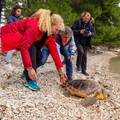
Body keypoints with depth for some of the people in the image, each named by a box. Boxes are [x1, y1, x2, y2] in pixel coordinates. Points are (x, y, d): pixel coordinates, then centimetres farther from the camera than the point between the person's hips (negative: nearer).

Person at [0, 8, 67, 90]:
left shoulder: (51, 33, -11)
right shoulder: (34, 26, -37)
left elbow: (54, 50, -11)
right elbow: (24, 47, -41)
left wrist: (60, 70, -13)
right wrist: (29, 68, -41)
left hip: (23, 39, 8)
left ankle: (27, 74, 6)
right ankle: (30, 80, -19)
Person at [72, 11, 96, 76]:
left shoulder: (90, 24, 2)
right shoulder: (77, 22, -8)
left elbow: (94, 32, 7)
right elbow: (72, 30, -12)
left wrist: (90, 33, -16)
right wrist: (79, 31, -25)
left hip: (85, 42, 4)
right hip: (78, 41, -4)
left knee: (84, 56, 6)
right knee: (81, 52, -25)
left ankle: (84, 70, 18)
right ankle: (78, 65, 1)